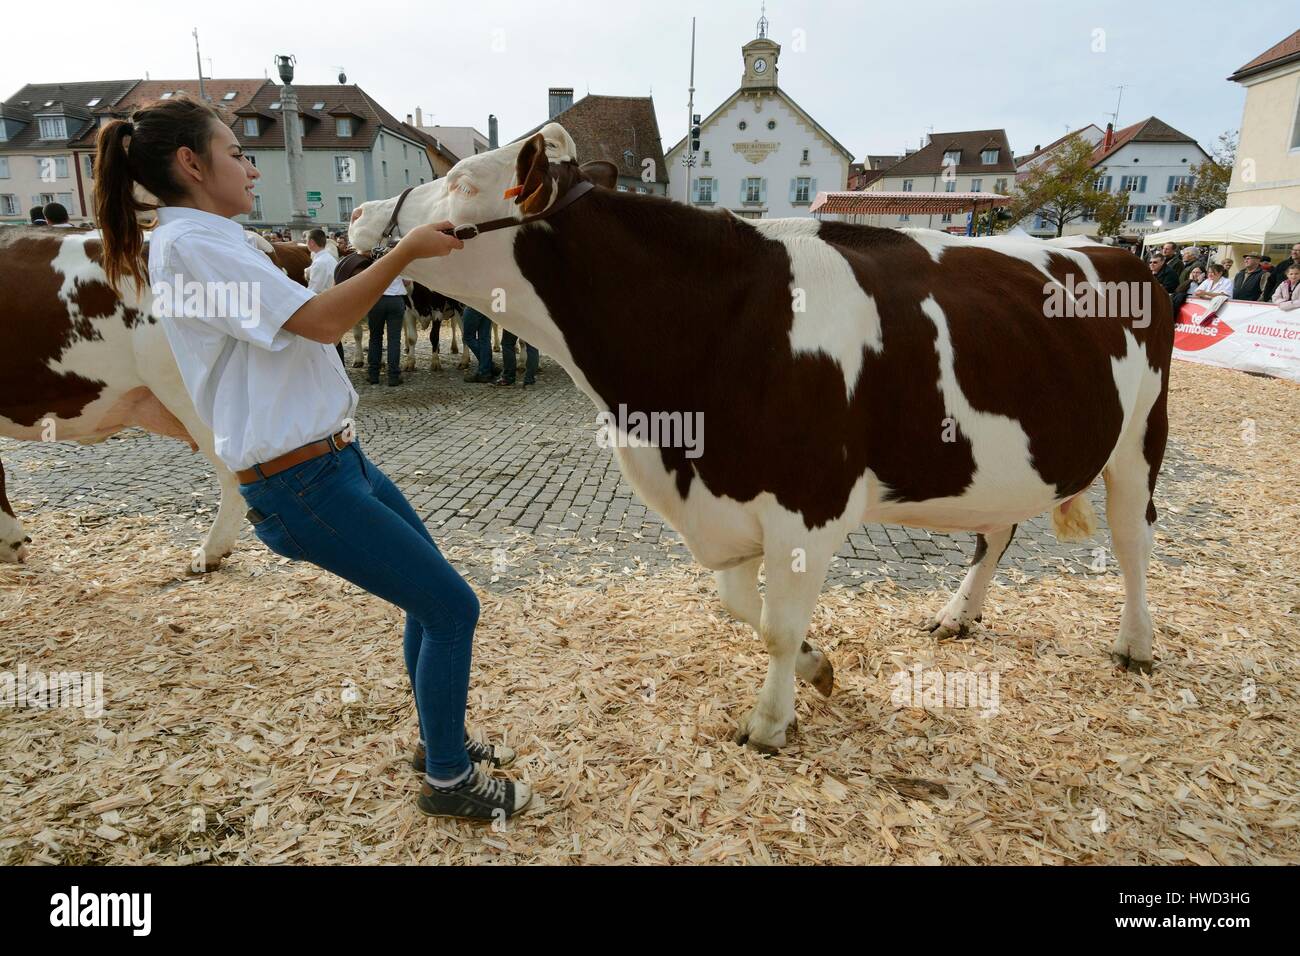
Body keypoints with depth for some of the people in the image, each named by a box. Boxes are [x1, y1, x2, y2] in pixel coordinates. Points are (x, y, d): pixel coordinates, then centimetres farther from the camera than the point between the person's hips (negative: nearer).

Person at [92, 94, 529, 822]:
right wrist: (407, 251, -16)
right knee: (451, 607, -5)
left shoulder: (215, 245, 16)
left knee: (433, 599, 18)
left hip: (339, 460, 10)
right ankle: (448, 782, 15)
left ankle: (443, 739, 38)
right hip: (302, 485, -10)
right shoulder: (189, 245, -15)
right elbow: (321, 321, -22)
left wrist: (368, 256, 16)